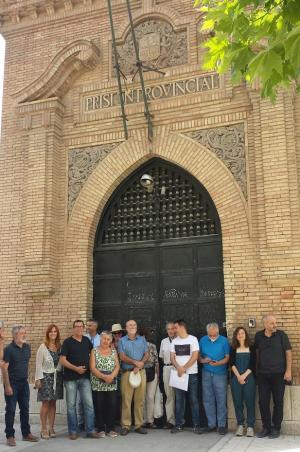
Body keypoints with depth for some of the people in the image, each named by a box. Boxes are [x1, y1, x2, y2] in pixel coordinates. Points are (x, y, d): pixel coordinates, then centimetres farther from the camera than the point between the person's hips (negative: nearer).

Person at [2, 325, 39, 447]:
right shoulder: (9, 349, -12)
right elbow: (4, 368, -14)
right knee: (11, 410, 2)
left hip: (24, 382, 6)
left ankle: (26, 433, 21)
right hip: (12, 383, -6)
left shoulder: (27, 347, 5)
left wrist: (26, 377, 13)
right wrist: (7, 386, -16)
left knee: (25, 409, 11)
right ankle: (10, 436, 10)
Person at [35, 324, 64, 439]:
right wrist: (38, 379, -10)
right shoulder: (43, 347, -5)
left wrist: (61, 375, 0)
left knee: (53, 403, 8)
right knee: (45, 403, -3)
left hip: (57, 377, 4)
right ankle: (43, 429, 5)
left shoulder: (59, 347, 7)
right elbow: (38, 364, -5)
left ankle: (51, 428, 15)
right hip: (46, 377, -4)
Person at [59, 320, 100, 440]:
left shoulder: (87, 340, 10)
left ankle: (90, 430, 8)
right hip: (71, 378, -3)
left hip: (85, 377, 4)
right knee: (71, 405, 4)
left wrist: (90, 367, 12)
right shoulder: (67, 342, -4)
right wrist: (76, 368, -15)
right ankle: (73, 431, 15)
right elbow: (62, 360, -9)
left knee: (89, 404, 1)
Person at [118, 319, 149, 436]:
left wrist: (139, 366, -9)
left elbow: (147, 354, 5)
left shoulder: (142, 340, 13)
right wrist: (136, 362, -14)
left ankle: (138, 425, 10)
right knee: (126, 400, -3)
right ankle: (125, 425, 4)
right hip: (127, 372, -2)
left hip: (141, 372, 2)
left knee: (140, 400, 3)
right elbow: (122, 357, -4)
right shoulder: (122, 341, 6)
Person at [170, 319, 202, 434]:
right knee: (179, 400, 7)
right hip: (178, 374, 4)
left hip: (191, 374, -4)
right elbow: (172, 357, 6)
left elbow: (195, 356, -10)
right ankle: (178, 425, 12)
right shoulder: (174, 341, 10)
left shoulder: (193, 339, -4)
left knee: (193, 400, 0)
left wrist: (184, 368, -13)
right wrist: (178, 368, -11)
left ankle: (196, 425, 6)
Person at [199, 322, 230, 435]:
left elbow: (227, 357, -4)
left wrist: (217, 363, -20)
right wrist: (203, 360, -13)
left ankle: (222, 425, 10)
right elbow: (198, 356, 9)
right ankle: (211, 424, 17)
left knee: (221, 400, 1)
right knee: (208, 400, 6)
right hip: (206, 374, 3)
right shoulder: (202, 340, 5)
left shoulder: (224, 341, -3)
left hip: (220, 374, -3)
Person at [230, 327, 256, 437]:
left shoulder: (251, 348, 7)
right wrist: (238, 376, -10)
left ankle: (250, 426, 0)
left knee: (250, 402, -4)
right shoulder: (233, 349, 10)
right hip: (235, 378, 1)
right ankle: (240, 425, 9)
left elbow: (253, 364, 0)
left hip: (249, 378, -1)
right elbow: (232, 363, 1)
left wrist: (244, 376, -10)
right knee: (237, 402, 1)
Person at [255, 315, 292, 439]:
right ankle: (266, 427, 19)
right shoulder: (258, 336, 2)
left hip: (279, 374, -2)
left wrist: (288, 370, -9)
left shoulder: (281, 335, -6)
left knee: (278, 402, 5)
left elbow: (288, 352, -4)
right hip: (263, 375, 3)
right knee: (263, 402, 6)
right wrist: (257, 367, 10)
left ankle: (276, 428, 16)